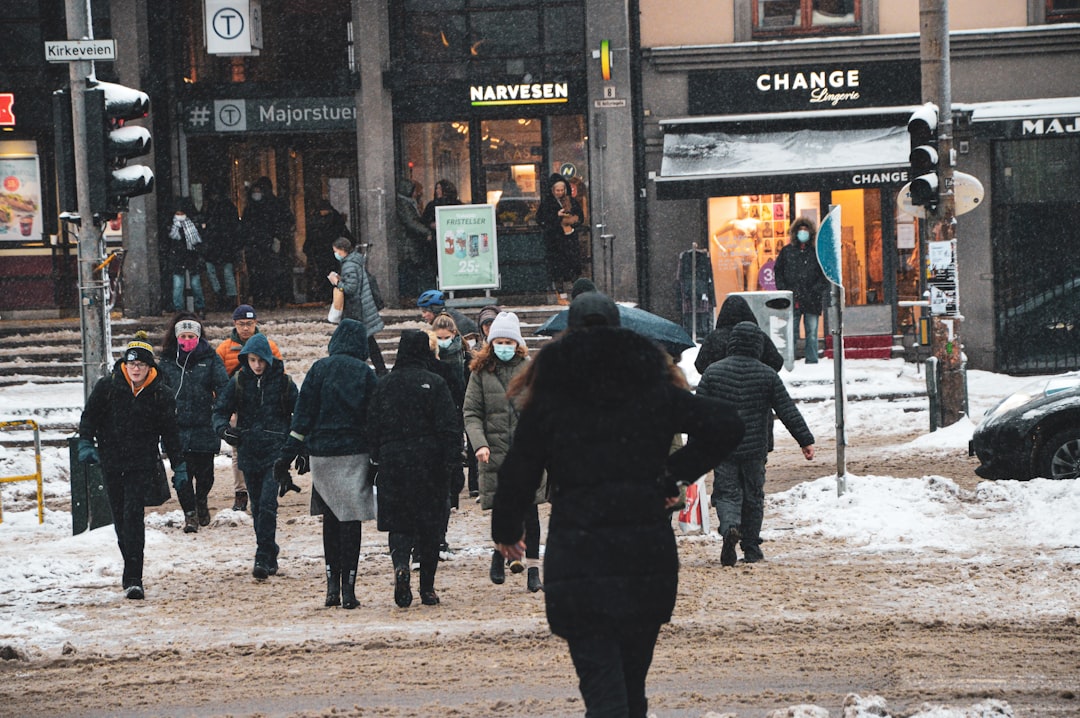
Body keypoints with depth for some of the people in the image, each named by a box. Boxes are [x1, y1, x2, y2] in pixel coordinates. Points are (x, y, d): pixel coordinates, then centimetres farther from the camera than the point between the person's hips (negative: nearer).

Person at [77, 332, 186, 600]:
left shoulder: (160, 395, -2)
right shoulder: (107, 386, -1)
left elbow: (170, 433, 5)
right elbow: (90, 415, 8)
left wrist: (179, 467, 5)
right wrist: (86, 444, -6)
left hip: (141, 465, -3)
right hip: (111, 462, 3)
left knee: (133, 515, -16)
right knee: (120, 518, 10)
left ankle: (133, 578, -19)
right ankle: (132, 570, 28)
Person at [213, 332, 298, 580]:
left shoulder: (282, 381, -1)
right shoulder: (238, 381, 3)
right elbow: (221, 410, 5)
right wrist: (224, 429, -16)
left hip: (275, 451, -3)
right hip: (248, 452, 3)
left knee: (267, 504, -15)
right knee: (257, 506, 9)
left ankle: (263, 557, -15)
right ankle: (270, 558, 20)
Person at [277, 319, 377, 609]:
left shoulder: (319, 369, 2)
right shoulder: (366, 373, -1)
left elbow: (303, 414, 0)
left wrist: (290, 453, 3)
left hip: (321, 452, 2)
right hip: (354, 454, -2)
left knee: (330, 520, 12)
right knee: (350, 520, 0)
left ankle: (333, 585, 7)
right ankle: (348, 590, -4)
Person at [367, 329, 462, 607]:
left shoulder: (384, 384, 3)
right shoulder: (434, 383, -6)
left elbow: (373, 425, 7)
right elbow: (449, 426, -9)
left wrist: (378, 459, 15)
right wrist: (452, 461, -6)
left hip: (393, 462, 2)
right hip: (429, 464, -2)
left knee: (397, 521, 6)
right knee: (429, 523, 7)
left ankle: (400, 565, -23)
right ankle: (427, 588, 9)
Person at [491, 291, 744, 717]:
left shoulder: (548, 390, 2)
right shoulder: (653, 385, 6)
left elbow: (519, 469, 5)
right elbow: (725, 426, 0)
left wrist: (506, 530, 21)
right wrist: (673, 475, 7)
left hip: (577, 555, -3)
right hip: (649, 551, 3)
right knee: (632, 679, 16)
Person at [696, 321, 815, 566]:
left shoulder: (713, 372, -1)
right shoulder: (768, 375, -2)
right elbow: (788, 411, 0)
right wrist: (806, 440, 6)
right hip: (755, 449, 0)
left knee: (726, 493, 2)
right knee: (753, 496, 12)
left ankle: (729, 527, -28)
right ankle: (751, 548, 16)